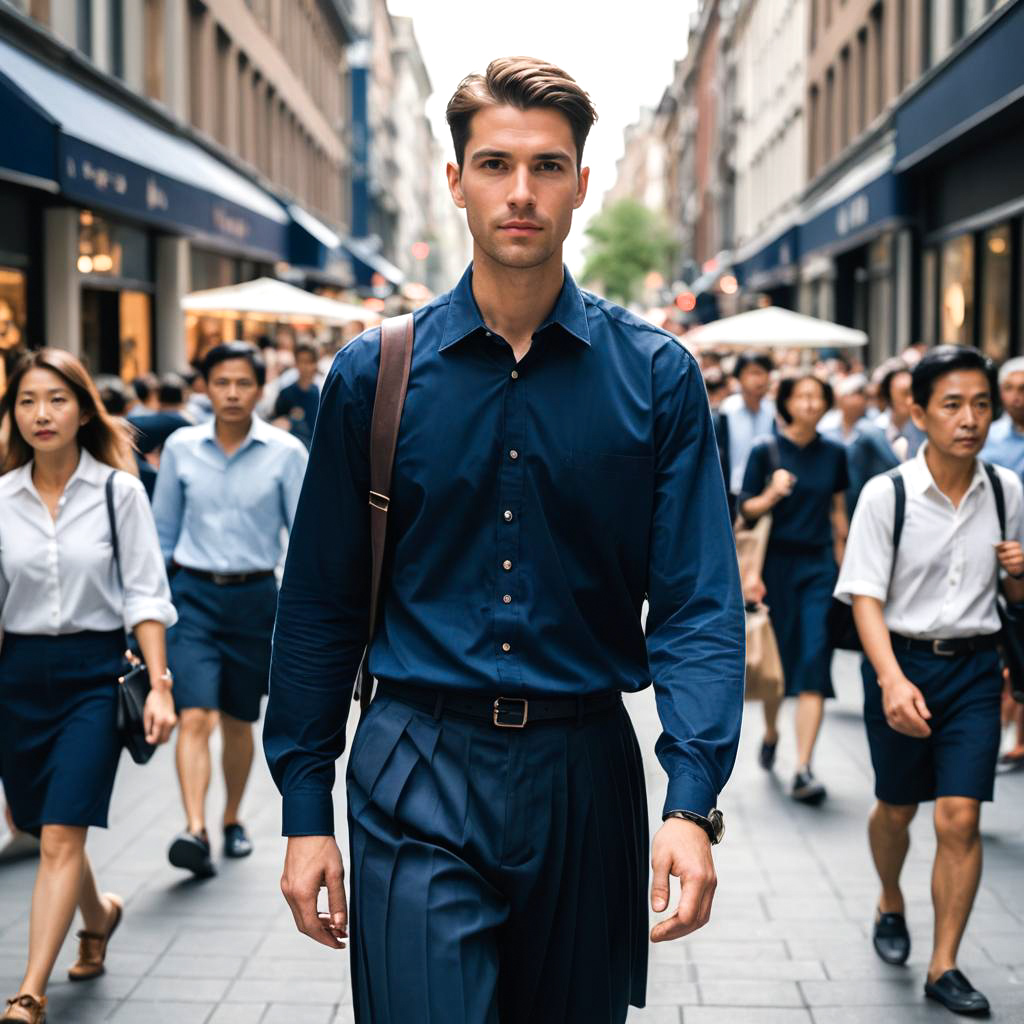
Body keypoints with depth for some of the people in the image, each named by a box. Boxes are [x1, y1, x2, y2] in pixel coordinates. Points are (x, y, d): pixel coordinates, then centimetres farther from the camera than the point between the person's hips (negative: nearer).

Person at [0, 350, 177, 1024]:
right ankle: (99, 913, 46)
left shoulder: (118, 490, -4)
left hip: (95, 670, -3)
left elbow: (145, 594, -4)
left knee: (60, 837, -10)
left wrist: (159, 684, -10)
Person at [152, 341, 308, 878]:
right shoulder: (181, 447, 0)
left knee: (238, 721, 13)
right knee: (194, 717, -15)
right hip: (193, 593, 0)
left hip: (254, 597, 0)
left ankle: (232, 820, 32)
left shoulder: (286, 453, -5)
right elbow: (162, 530, 10)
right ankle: (195, 831, -19)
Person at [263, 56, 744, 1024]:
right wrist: (305, 808, 3)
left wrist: (692, 802, -16)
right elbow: (319, 602, 4)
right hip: (419, 773, -1)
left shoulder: (657, 375, 0)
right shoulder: (373, 374, 1)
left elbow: (698, 603, -4)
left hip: (587, 775, 1)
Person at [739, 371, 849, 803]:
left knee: (814, 662, -10)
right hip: (777, 561, -1)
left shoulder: (833, 454, 7)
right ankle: (770, 733, 40)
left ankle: (803, 771, -11)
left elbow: (837, 510, 16)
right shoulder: (765, 451, -1)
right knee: (775, 658, 9)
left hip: (819, 565, 1)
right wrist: (771, 495, -20)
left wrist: (841, 559, 16)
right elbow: (745, 509, -1)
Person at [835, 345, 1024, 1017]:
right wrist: (893, 678, -29)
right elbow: (865, 596, -15)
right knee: (897, 810, 16)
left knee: (961, 818, -5)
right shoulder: (886, 494, -11)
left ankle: (945, 966, 9)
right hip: (901, 663, -2)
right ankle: (891, 905, 46)